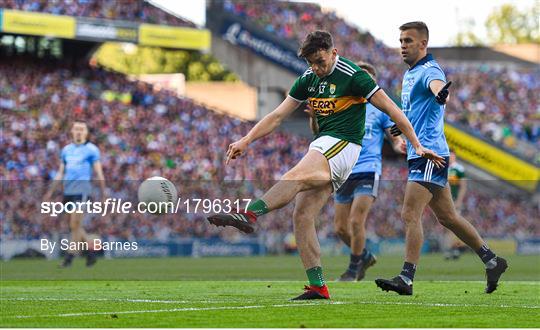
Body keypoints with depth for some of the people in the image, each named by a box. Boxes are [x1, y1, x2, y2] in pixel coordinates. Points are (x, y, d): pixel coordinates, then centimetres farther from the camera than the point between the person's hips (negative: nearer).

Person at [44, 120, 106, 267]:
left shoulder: (91, 149, 0)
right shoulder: (66, 149, 15)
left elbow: (99, 173, -2)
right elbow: (60, 173, 20)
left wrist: (103, 193, -6)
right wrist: (51, 191, 17)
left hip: (82, 190, -6)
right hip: (68, 191, 6)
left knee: (75, 224, -10)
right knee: (75, 226, 9)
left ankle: (70, 256, -7)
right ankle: (91, 252, 22)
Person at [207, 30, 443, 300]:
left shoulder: (352, 76, -8)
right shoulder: (307, 79, 13)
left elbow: (391, 109, -6)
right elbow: (277, 116, 16)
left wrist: (417, 145, -8)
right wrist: (245, 141, 6)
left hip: (342, 145, -8)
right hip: (321, 147, 8)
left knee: (294, 177, -32)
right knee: (302, 217, -4)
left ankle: (249, 214, -54)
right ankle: (317, 287, -6)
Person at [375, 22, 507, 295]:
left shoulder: (429, 71, -14)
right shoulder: (409, 74, 17)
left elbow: (436, 84, -40)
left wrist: (440, 93, -62)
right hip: (419, 154, 10)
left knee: (410, 215, -16)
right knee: (447, 217, 15)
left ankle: (406, 278, -17)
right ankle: (491, 260, 25)